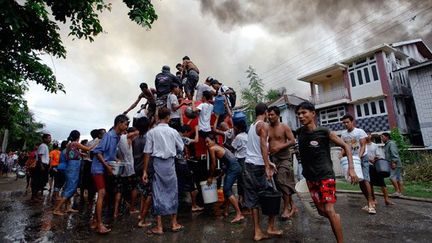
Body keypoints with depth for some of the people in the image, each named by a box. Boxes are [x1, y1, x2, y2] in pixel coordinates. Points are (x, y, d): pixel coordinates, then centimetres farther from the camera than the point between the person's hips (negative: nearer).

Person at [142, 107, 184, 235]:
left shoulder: (151, 132, -6)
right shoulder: (173, 131, -3)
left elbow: (147, 152, -6)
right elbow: (181, 148, 8)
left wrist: (145, 171, 0)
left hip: (157, 163, 0)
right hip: (170, 163, 1)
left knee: (158, 192, 8)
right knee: (172, 191, 13)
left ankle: (159, 226, 16)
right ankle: (174, 223, 25)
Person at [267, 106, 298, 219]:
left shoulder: (284, 127, -2)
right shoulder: (267, 129, 7)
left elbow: (292, 141, -7)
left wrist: (280, 147, -18)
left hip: (284, 157, -5)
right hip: (273, 158, 5)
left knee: (283, 182, -10)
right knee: (279, 183, 9)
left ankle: (286, 208, 3)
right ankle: (292, 205, 25)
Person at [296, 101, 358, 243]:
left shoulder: (324, 132, -13)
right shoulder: (300, 132, -1)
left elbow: (345, 146, -5)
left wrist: (351, 167, -14)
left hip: (325, 176, -5)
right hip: (310, 178, 5)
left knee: (329, 210, -10)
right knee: (321, 211, 12)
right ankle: (336, 218, 43)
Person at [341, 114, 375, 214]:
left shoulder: (360, 131, -8)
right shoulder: (343, 134, 5)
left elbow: (363, 146, -14)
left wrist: (359, 157, -27)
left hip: (362, 158, -5)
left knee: (365, 180, -13)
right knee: (360, 181, 7)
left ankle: (371, 203, -8)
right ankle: (369, 202, 18)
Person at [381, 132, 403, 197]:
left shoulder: (391, 143, -8)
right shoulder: (386, 145, 21)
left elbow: (394, 153, -18)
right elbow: (387, 156, 24)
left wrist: (394, 162, -24)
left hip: (395, 164, -10)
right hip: (391, 164, 10)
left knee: (392, 177, -14)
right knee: (398, 178, 8)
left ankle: (397, 191, -11)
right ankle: (400, 192, 8)